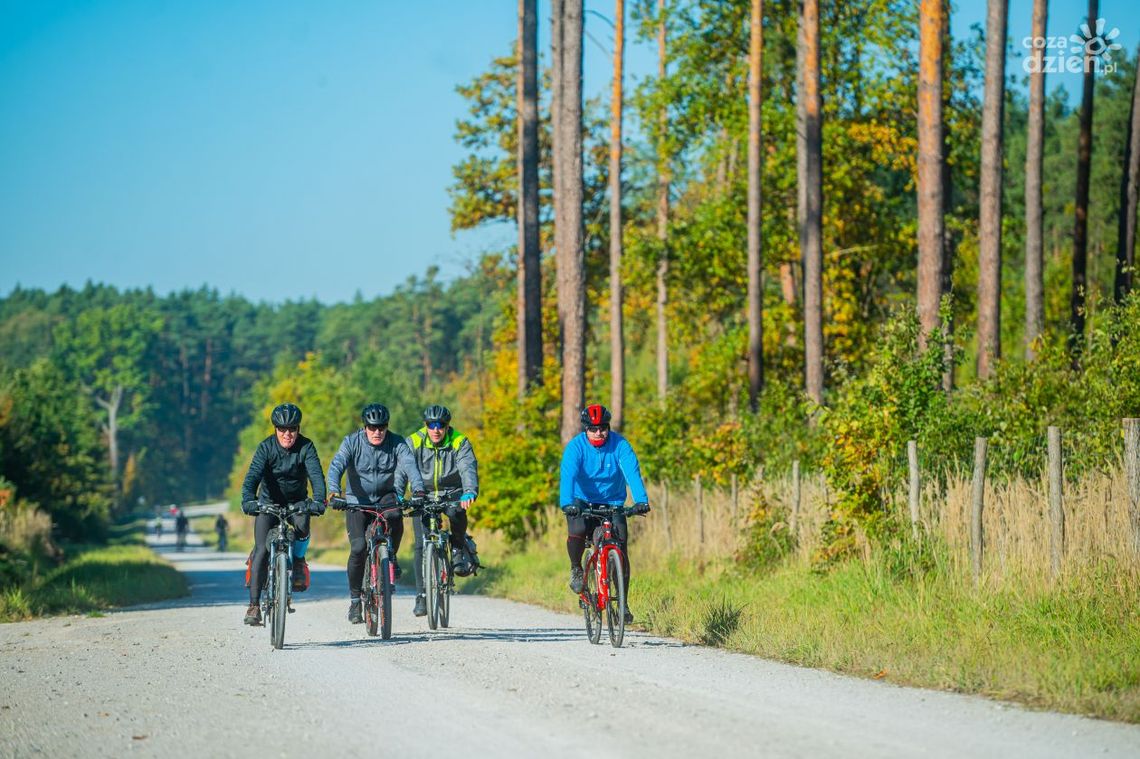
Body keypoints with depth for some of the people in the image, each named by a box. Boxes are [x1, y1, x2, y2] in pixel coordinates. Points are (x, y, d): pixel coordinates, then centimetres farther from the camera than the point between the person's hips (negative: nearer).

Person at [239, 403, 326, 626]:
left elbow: (316, 474, -26)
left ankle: (298, 559, -5)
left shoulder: (306, 447, -13)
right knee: (262, 551, -17)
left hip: (296, 502, 0)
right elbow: (253, 475, -27)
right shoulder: (266, 447, -14)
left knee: (302, 524, -35)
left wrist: (318, 499, -45)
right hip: (269, 503, 0)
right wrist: (248, 499, -47)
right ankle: (254, 604, -13)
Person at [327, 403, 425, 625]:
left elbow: (409, 465, -25)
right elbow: (336, 466, -26)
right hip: (357, 500, -1)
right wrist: (333, 490, -45)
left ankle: (390, 558, -4)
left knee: (395, 519, -33)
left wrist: (418, 489, -44)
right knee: (358, 547, -18)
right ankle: (355, 598, -2)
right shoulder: (352, 442, -13)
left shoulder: (396, 443, -10)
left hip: (385, 497, 1)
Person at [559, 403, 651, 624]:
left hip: (612, 502, 1)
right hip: (582, 502, -1)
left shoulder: (620, 445, -14)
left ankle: (623, 602, 1)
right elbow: (568, 475, -30)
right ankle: (576, 569, -1)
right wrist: (567, 503, -47)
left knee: (620, 548, -12)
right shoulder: (575, 446, -16)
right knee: (577, 530, -31)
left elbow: (632, 473, -26)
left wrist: (641, 500, -43)